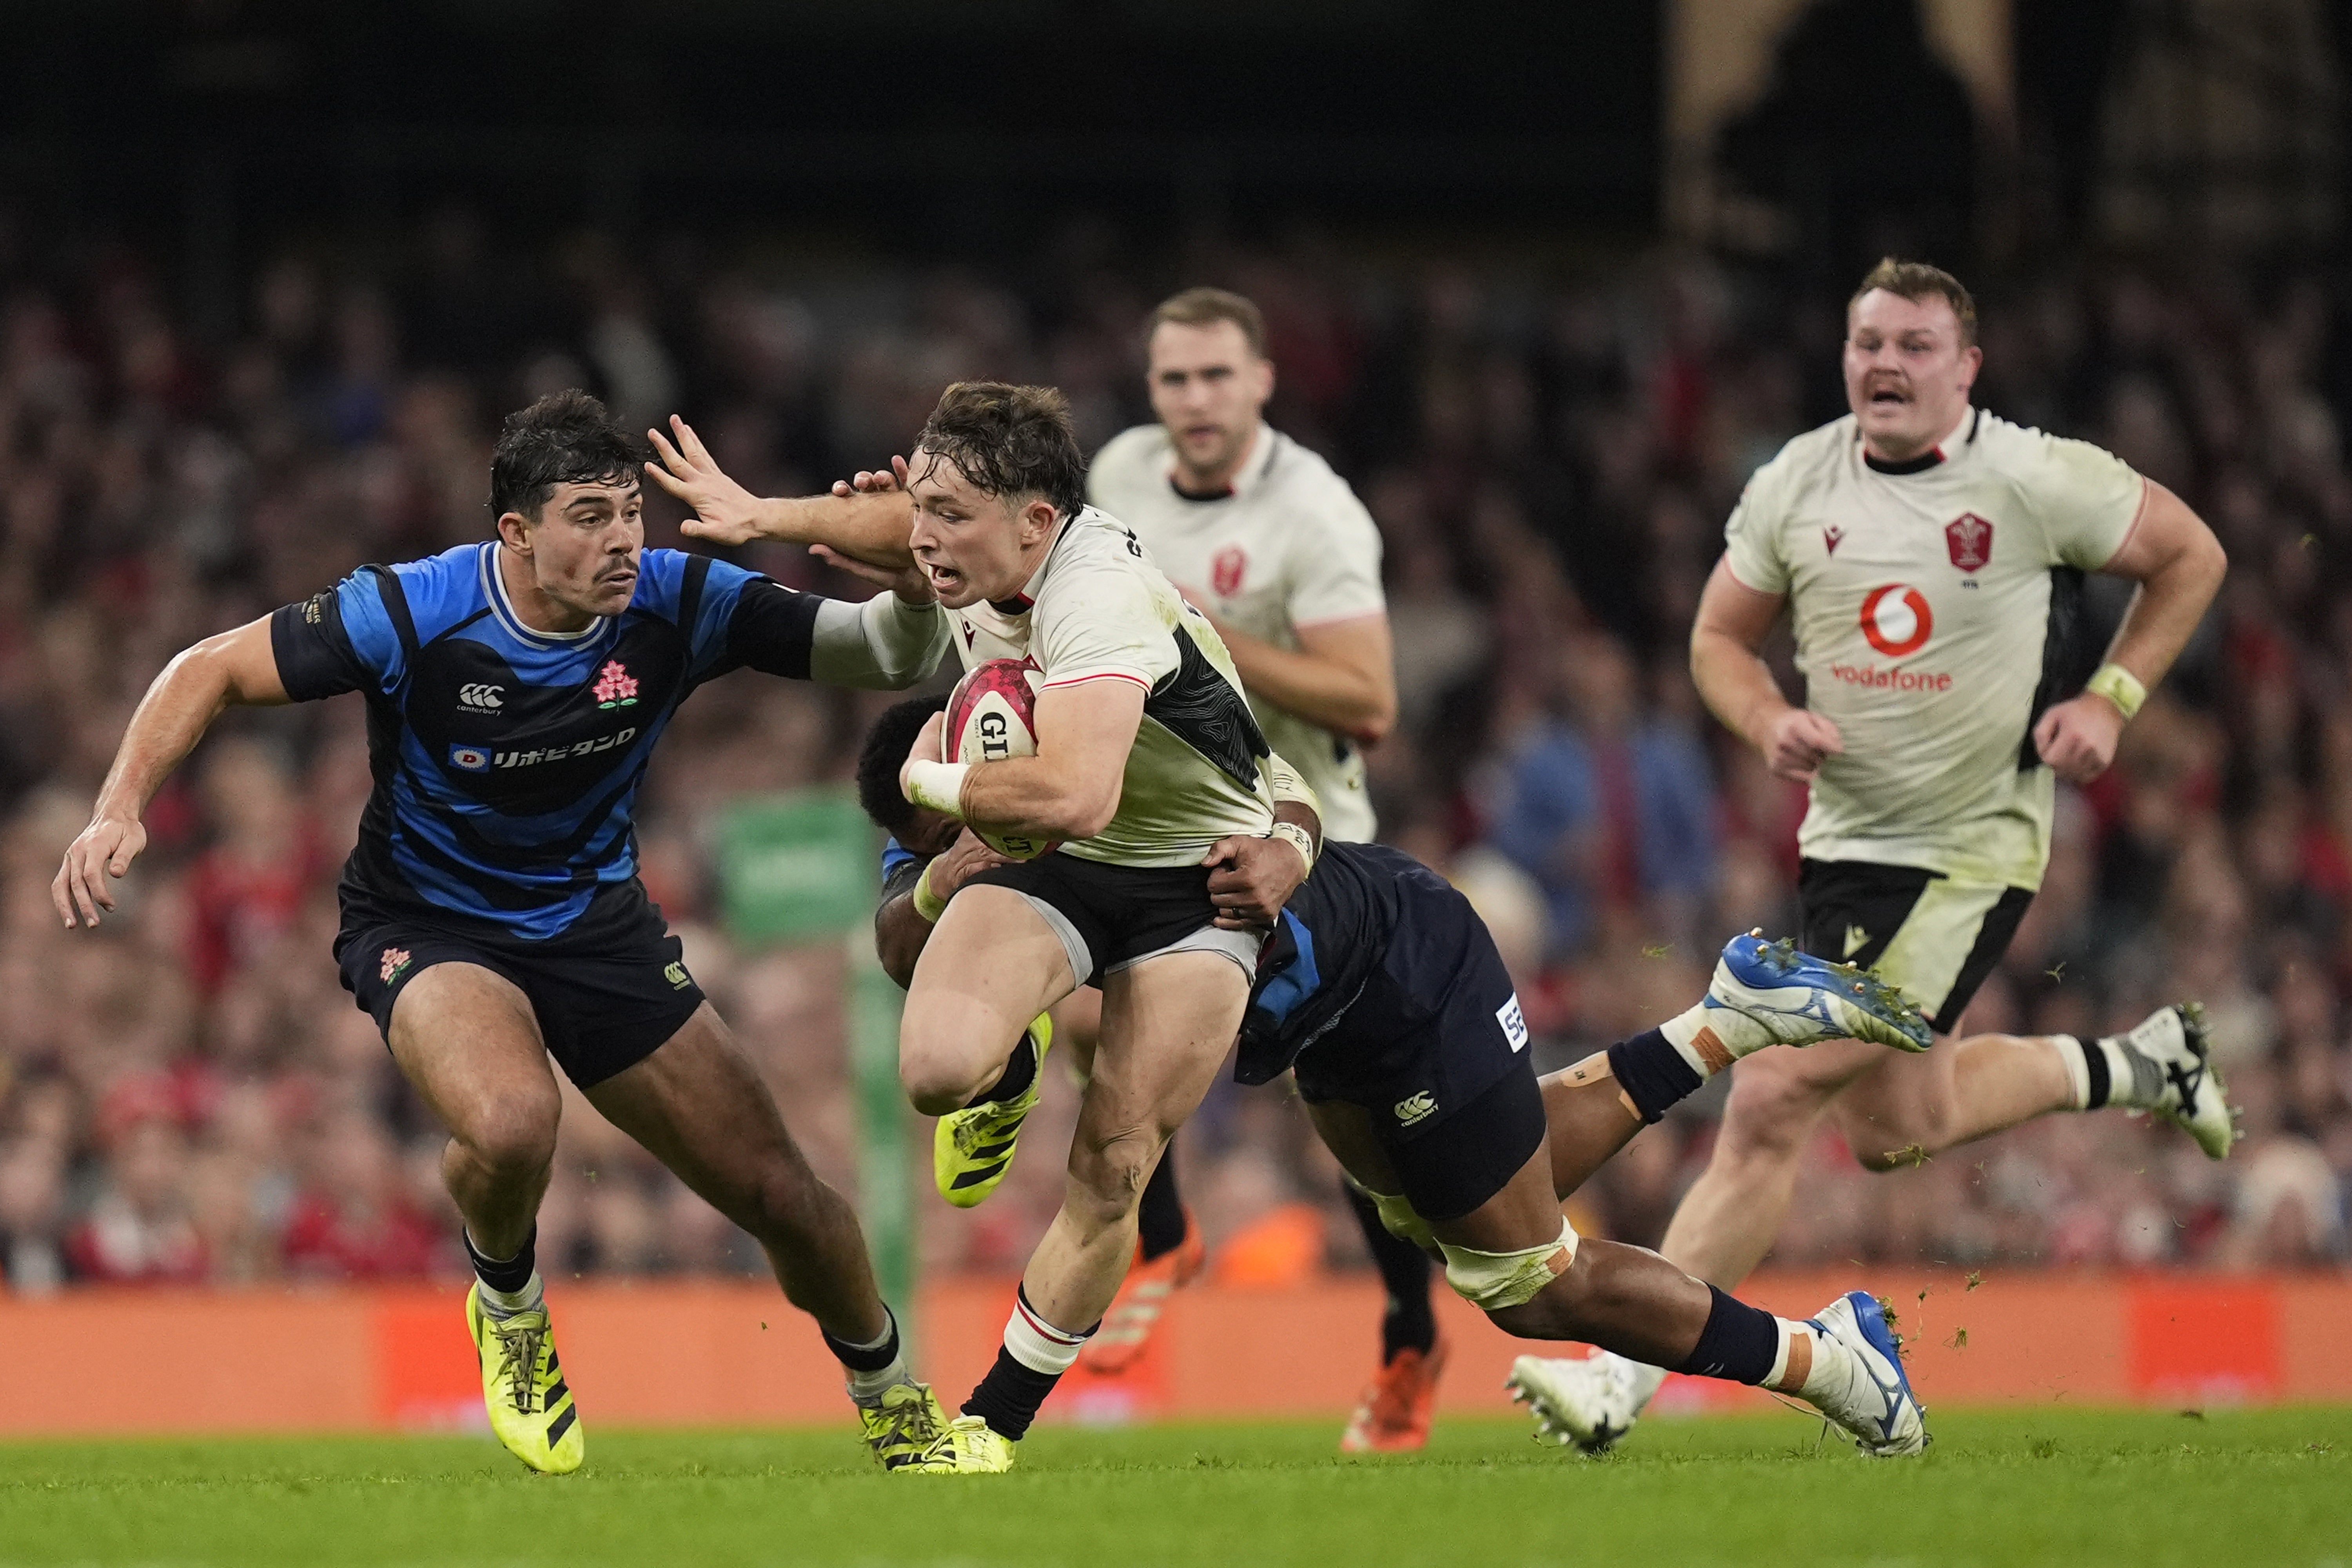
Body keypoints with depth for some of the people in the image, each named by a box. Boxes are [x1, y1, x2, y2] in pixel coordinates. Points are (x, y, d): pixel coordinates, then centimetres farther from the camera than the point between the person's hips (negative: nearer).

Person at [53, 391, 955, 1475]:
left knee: (781, 1194, 1)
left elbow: (898, 658, -14)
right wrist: (121, 806, -27)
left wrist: (909, 581, -37)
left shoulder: (675, 604, -18)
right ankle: (504, 1299, 0)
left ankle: (889, 1395, 33)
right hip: (427, 925, -3)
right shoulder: (409, 615, -25)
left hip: (597, 918, 3)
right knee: (513, 1121, -37)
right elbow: (214, 669, -14)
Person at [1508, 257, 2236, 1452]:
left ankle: (1626, 1370, -11)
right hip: (1847, 840, 6)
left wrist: (2110, 700, -6)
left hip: (1976, 845, -6)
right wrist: (1769, 723, -9)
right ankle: (2134, 1065, 40)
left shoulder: (2034, 479, -11)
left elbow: (2190, 554, 3)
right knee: (1895, 1126, 17)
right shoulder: (1794, 487, 0)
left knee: (1773, 1104, -15)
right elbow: (1720, 637, 12)